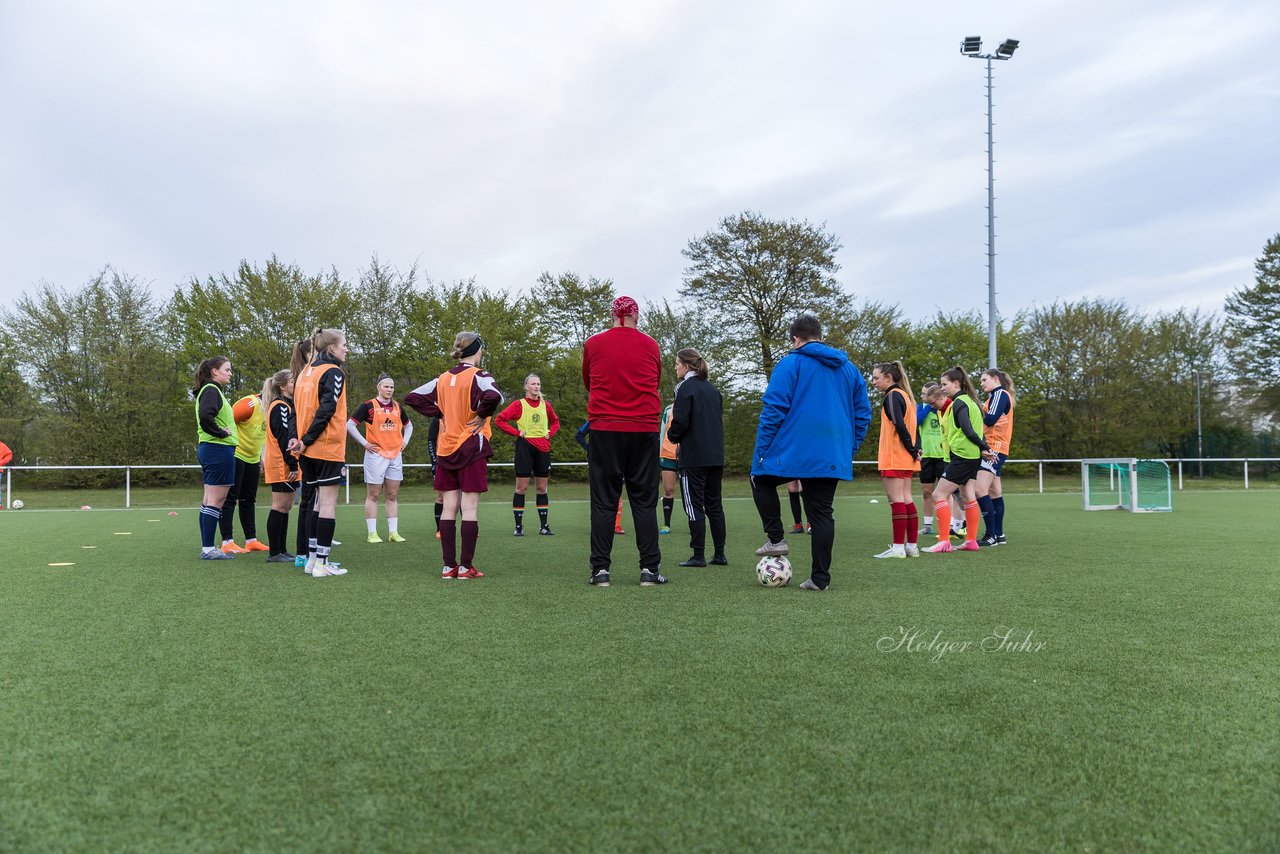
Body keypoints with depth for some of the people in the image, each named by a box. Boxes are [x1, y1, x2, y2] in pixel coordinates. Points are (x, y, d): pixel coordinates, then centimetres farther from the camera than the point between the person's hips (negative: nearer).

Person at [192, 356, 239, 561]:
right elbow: (205, 416, -28)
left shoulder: (209, 390, 19)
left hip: (208, 450, 10)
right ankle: (208, 549, -3)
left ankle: (207, 548, 16)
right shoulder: (211, 390, -12)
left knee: (209, 500, 12)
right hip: (219, 450, -10)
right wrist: (221, 432, -17)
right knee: (216, 500, -6)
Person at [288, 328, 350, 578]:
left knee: (319, 501, 15)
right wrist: (306, 441, -14)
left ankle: (312, 559, 16)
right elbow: (326, 409, -18)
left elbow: (296, 407, 12)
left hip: (310, 450, 8)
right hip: (328, 447, -8)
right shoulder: (334, 372, -9)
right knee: (329, 503, -3)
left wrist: (296, 438, 2)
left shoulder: (306, 372, 16)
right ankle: (322, 564, -2)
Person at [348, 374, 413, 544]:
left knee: (393, 495, 7)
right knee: (373, 495, 0)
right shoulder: (368, 405, -4)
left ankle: (393, 532, 12)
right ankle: (372, 533, 5)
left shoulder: (398, 407, 11)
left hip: (395, 455, 5)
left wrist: (405, 441, 13)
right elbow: (350, 424, -6)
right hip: (376, 454, -5)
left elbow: (408, 425, 27)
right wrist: (364, 443, -8)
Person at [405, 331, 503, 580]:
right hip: (472, 449, -5)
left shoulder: (443, 379, 9)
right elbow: (493, 396, -30)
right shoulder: (478, 376, -9)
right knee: (469, 508, -1)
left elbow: (412, 397, 11)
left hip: (446, 450, 5)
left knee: (449, 507, 7)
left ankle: (449, 565, 9)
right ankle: (466, 566, 0)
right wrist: (482, 416, -13)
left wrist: (439, 414, 9)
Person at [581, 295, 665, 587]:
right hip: (644, 429, 1)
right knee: (644, 500, 6)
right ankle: (650, 569, 6)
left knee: (603, 501, 5)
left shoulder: (593, 344, 3)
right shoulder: (650, 346, 5)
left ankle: (600, 569, 4)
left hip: (604, 429, 0)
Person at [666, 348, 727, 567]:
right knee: (714, 504, 12)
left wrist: (672, 435, 4)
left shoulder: (687, 387, -9)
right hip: (716, 456, 7)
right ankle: (719, 554, 14)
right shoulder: (712, 389, 14)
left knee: (694, 505, -1)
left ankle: (699, 555, -1)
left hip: (694, 456, -7)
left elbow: (680, 421, -15)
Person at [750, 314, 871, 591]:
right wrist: (850, 449, 20)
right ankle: (820, 578, 9)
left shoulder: (790, 364, -4)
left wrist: (760, 450, -6)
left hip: (793, 452, -5)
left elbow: (773, 410, -10)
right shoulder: (849, 368, 15)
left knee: (761, 480, 20)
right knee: (822, 513, 10)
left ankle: (776, 539, 10)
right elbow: (863, 413, 15)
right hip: (833, 457, 5)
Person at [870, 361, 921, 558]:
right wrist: (915, 449, 9)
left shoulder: (893, 395, -11)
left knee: (896, 500, -7)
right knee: (906, 499, 10)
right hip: (906, 460, 9)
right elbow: (912, 426, 16)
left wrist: (912, 450, -15)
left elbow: (900, 426, -20)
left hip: (894, 458, -9)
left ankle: (898, 547, -6)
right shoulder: (905, 395, 17)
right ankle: (912, 545, 12)